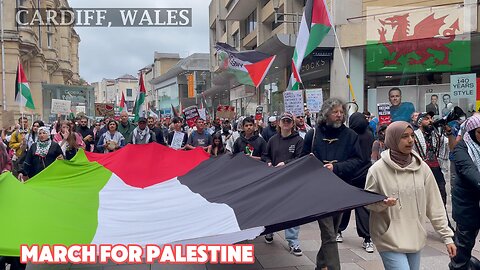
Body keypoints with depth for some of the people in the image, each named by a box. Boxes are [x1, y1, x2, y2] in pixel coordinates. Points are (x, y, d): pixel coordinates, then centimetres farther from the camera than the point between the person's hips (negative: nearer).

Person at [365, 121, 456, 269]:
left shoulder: (422, 168, 1)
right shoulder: (377, 169, -10)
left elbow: (434, 206, 5)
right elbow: (367, 201, -1)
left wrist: (447, 236, 4)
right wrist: (383, 203, -21)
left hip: (416, 239, 4)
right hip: (390, 239, -4)